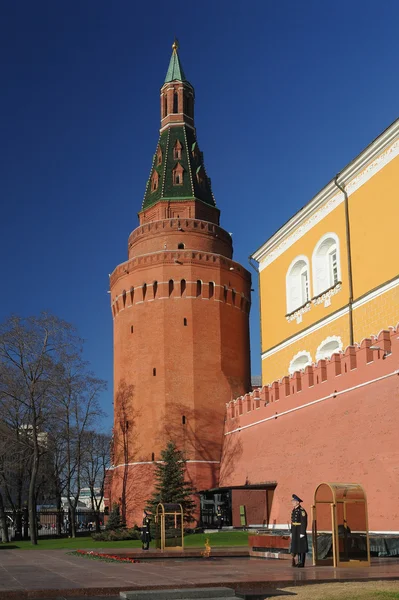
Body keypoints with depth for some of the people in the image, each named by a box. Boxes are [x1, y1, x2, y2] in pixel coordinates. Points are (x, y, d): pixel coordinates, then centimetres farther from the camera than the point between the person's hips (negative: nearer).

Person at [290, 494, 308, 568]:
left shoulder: (302, 510, -14)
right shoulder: (294, 510, 13)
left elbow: (304, 522, -18)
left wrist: (302, 533, -21)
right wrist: (291, 532, 16)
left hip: (300, 531, -9)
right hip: (295, 532, 9)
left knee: (301, 547, -3)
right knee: (296, 546, 10)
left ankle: (302, 563, 0)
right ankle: (299, 562, 17)